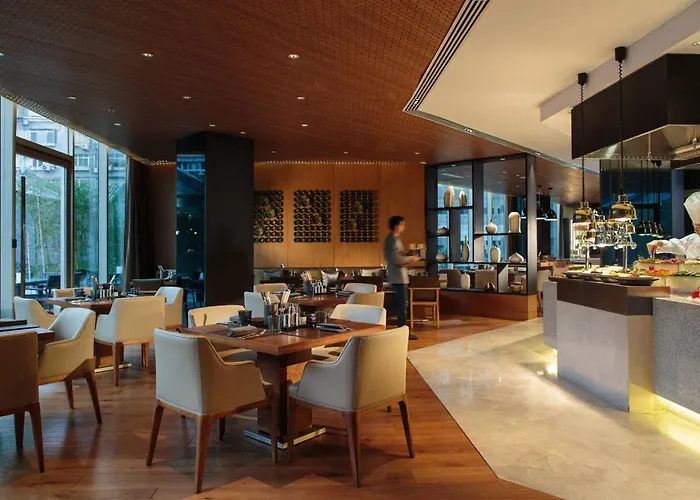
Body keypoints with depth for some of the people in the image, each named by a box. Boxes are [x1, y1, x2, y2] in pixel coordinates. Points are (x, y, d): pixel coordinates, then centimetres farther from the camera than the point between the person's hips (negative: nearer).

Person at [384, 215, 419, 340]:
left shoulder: (390, 238, 15)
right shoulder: (394, 239, -16)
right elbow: (396, 259, -23)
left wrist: (408, 256, 13)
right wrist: (410, 259, -12)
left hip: (395, 275, 10)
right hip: (399, 275, -10)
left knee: (399, 302, 13)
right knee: (403, 303, -7)